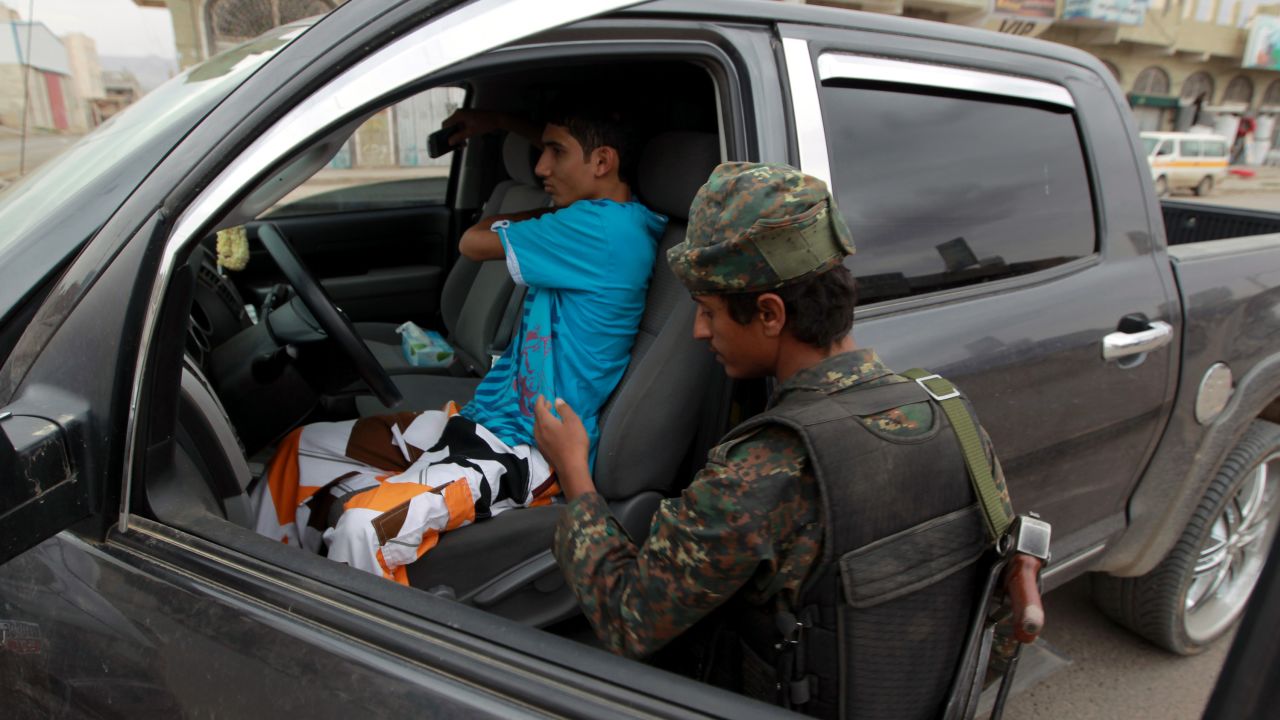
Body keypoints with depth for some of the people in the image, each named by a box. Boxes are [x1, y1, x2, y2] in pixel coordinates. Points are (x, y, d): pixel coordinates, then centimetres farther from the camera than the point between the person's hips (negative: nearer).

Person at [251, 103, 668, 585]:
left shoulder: (606, 229, -17)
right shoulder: (614, 220, 11)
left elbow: (473, 242, -11)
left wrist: (548, 211, 4)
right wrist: (499, 123, 31)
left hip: (528, 450, -10)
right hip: (487, 417, 10)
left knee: (364, 524, -32)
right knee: (301, 448, 9)